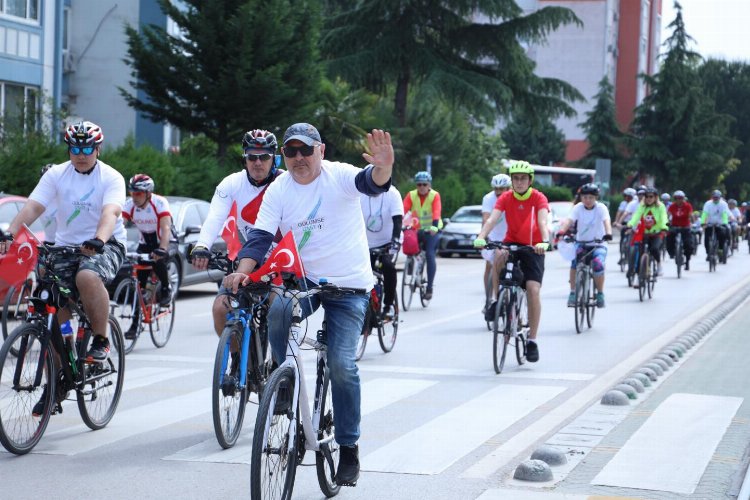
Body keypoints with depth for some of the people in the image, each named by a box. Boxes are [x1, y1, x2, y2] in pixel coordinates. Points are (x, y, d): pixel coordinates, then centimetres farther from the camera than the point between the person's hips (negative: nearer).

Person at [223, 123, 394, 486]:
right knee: (278, 312, -31)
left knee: (342, 365, -12)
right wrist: (243, 270, -27)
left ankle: (349, 448, 2)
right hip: (303, 279, 3)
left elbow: (370, 183, -31)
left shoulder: (339, 176, -11)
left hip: (349, 286, -2)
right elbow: (260, 235, -8)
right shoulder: (279, 190, -2)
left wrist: (383, 169, -55)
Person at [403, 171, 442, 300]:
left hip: (431, 230, -3)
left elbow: (437, 212, -27)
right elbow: (404, 210, -18)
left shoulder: (435, 195, -12)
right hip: (416, 229, 3)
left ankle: (429, 287, -12)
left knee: (430, 255, -16)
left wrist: (434, 226, -44)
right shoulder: (411, 195, -6)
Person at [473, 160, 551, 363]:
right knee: (499, 255, -35)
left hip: (532, 248, -1)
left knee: (533, 289, -16)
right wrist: (481, 237, -40)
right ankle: (497, 299, -15)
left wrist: (544, 242, -48)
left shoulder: (539, 198, -12)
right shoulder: (505, 198, -7)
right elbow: (492, 219, -21)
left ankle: (532, 340, -6)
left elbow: (542, 222, -28)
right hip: (511, 243, 1)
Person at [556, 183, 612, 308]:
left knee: (598, 265, -27)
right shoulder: (578, 208, -6)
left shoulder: (601, 208, -9)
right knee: (574, 261, -27)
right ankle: (573, 293, -16)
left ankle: (600, 294, -4)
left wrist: (608, 233, -47)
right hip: (581, 242, 1)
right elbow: (568, 220, -21)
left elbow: (606, 221, -25)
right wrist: (561, 231, -42)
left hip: (597, 243, -1)